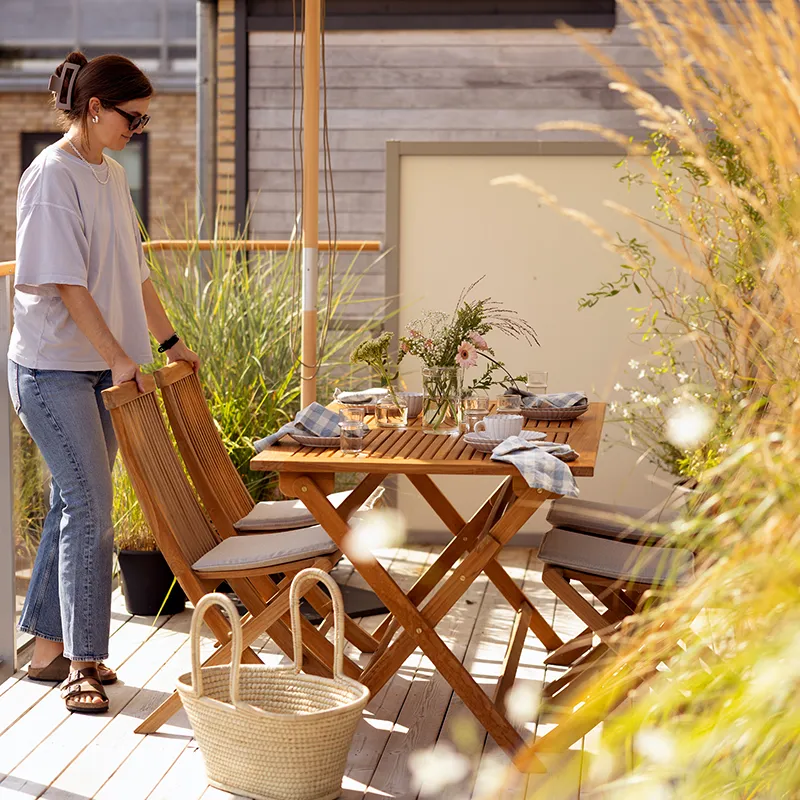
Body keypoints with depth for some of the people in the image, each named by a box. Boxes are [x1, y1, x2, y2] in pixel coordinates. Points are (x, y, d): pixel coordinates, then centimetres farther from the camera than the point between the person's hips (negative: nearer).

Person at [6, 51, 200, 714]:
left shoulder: (111, 175, 12)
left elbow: (134, 271, 19)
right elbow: (66, 283, -19)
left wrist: (169, 341, 19)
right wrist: (118, 357, -22)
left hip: (102, 367, 8)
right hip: (54, 368, -8)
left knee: (76, 505, 12)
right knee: (89, 511, -9)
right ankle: (82, 664, 0)